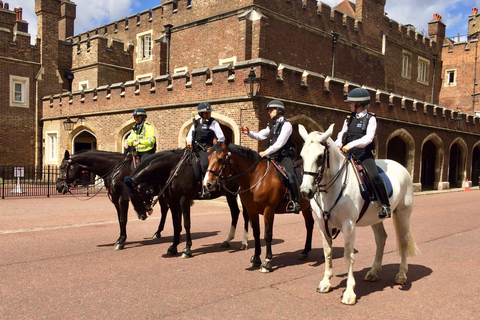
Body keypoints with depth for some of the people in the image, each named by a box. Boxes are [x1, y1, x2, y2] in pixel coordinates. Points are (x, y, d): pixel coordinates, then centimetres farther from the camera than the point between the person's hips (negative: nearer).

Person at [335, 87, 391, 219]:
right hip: (349, 155, 5)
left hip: (365, 155, -5)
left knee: (374, 177, -25)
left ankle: (385, 206, -12)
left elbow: (368, 138, -15)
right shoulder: (349, 119, 14)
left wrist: (351, 144, -27)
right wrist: (338, 145, -12)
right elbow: (342, 134, 9)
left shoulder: (370, 119, -2)